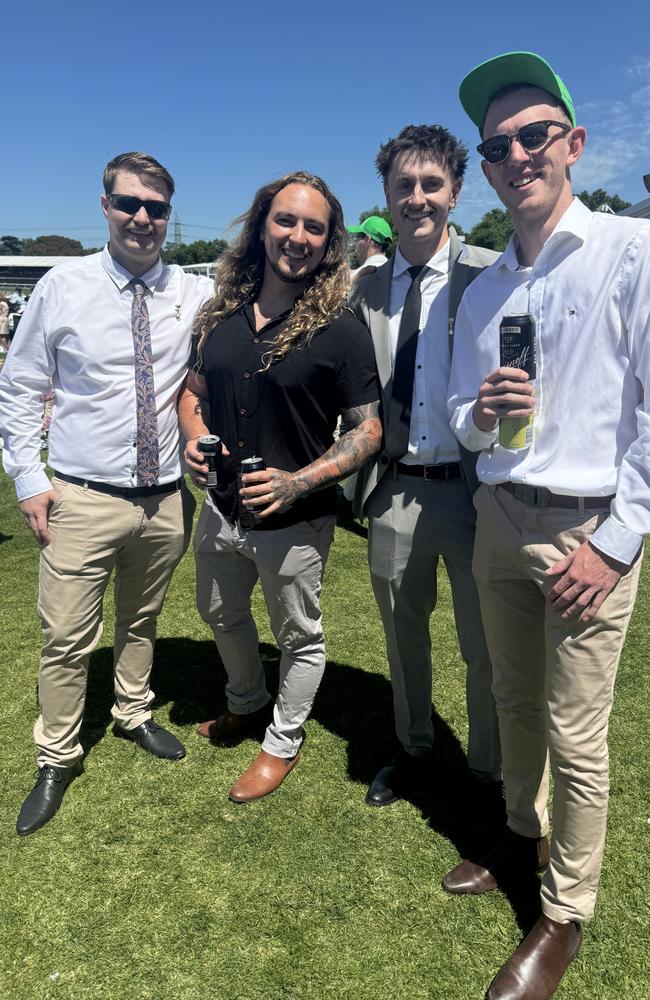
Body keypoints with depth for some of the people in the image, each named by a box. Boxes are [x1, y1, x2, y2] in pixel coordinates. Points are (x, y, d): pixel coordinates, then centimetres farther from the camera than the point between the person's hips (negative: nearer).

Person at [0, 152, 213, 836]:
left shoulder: (196, 294, 1)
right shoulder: (63, 288, -2)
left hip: (166, 498, 3)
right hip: (82, 498, -2)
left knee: (141, 622, 21)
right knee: (67, 639, 4)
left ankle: (134, 715, 45)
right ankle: (57, 762, 26)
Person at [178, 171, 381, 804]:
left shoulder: (340, 331, -14)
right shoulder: (222, 314, 0)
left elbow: (368, 430, -13)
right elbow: (193, 390, 12)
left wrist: (300, 481, -26)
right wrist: (194, 439, -9)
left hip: (295, 523, -5)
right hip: (222, 509, 6)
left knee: (299, 638, 15)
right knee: (221, 615, 26)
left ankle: (282, 742, 41)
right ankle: (247, 705, 55)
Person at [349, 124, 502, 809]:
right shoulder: (366, 290, 6)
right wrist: (363, 480, 1)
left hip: (472, 489, -3)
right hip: (394, 491, 4)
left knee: (485, 647, 10)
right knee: (403, 638, 20)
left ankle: (489, 773, 35)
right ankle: (413, 753, 43)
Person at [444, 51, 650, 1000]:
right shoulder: (482, 290, 11)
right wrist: (483, 413, -10)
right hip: (499, 518, 6)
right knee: (515, 700, 18)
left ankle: (565, 913, 23)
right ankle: (524, 833, 42)